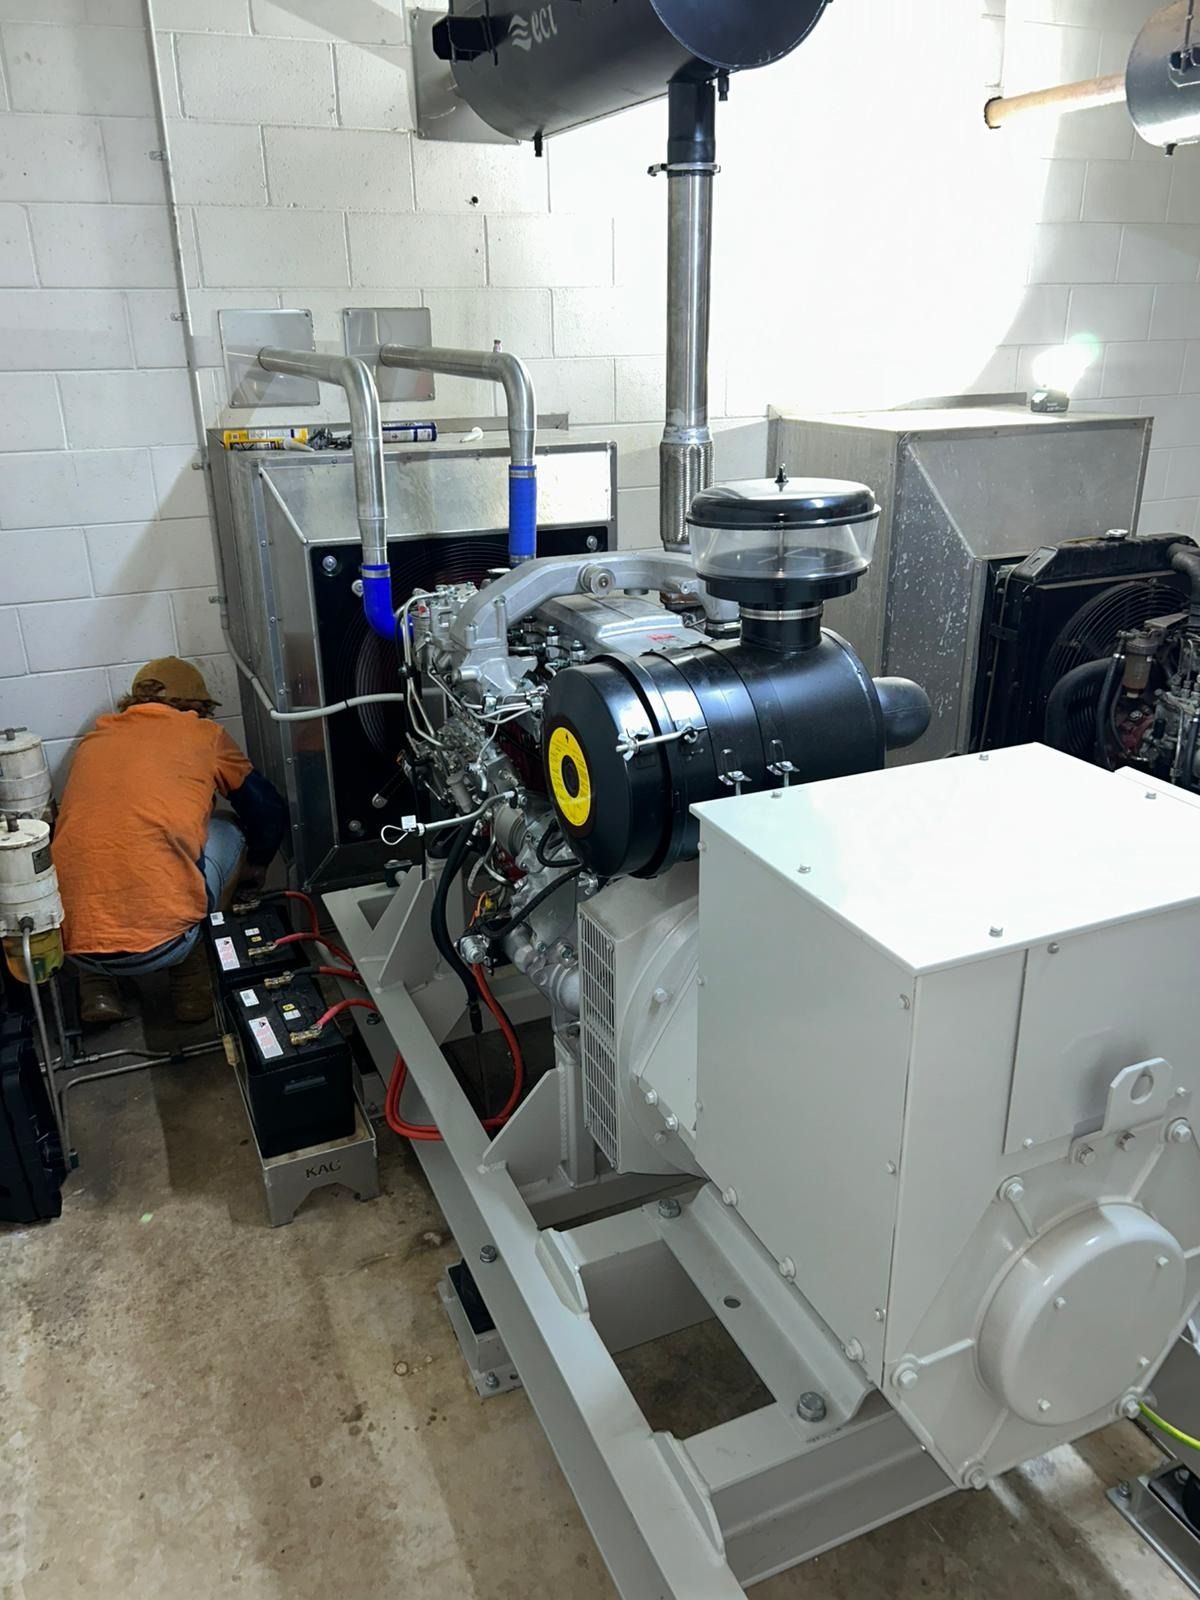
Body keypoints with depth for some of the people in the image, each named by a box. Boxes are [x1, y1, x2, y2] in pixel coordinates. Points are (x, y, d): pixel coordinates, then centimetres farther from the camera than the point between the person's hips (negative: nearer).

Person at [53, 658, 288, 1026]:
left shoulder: (93, 741, 19)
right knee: (228, 833, 22)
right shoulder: (204, 734, 10)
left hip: (73, 944, 4)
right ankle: (190, 981, 19)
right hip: (161, 944, -4)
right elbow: (270, 813, 19)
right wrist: (255, 868, 40)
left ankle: (97, 988, 19)